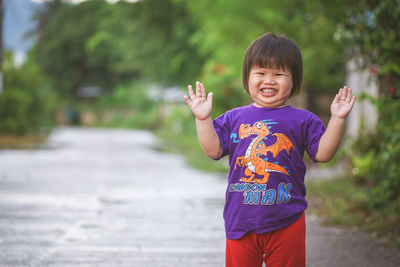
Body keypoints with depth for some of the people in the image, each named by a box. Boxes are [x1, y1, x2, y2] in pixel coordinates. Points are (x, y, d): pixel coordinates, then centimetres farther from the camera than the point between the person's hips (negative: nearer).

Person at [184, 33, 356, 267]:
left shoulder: (302, 121, 2)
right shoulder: (234, 119, 6)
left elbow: (322, 153, -5)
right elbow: (214, 150, 1)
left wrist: (337, 119, -12)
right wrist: (203, 119, -7)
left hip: (286, 222, -1)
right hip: (241, 220, 1)